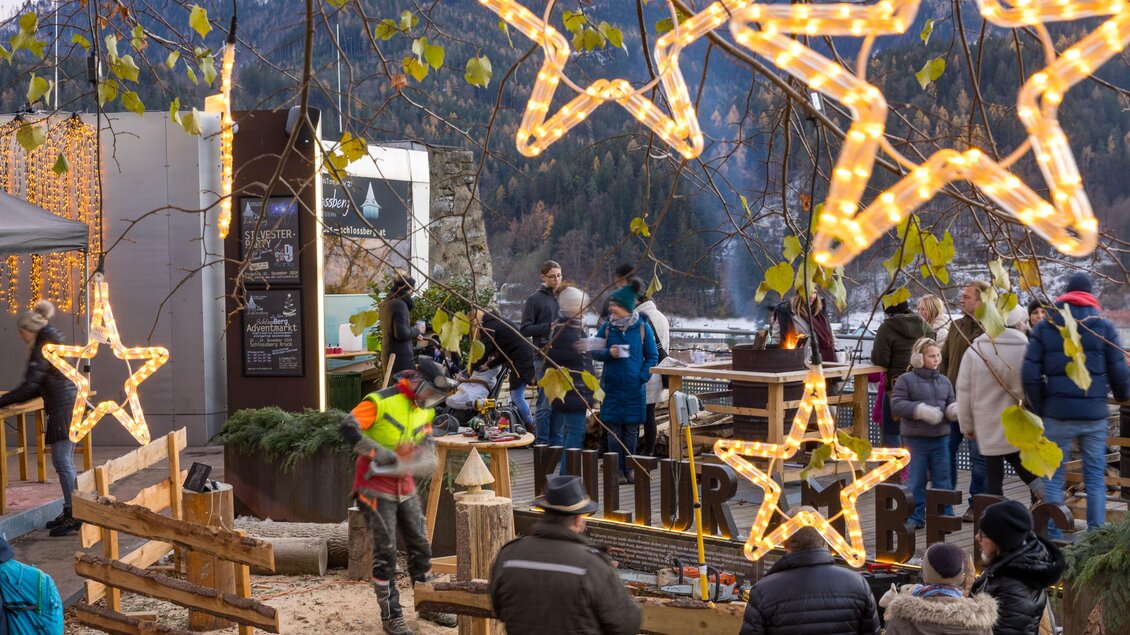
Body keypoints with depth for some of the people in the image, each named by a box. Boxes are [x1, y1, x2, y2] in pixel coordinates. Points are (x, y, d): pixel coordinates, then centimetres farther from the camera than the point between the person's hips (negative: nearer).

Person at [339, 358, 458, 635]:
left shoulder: (425, 410, 7)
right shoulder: (381, 401, -17)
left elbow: (426, 446, 14)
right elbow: (348, 428, -23)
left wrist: (424, 461, -10)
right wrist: (380, 453, -26)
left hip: (405, 486, 7)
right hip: (376, 486, -7)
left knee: (420, 545, 12)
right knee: (385, 551, -4)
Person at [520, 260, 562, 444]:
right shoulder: (534, 300, -1)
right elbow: (525, 329, -7)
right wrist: (549, 327, -16)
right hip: (544, 358, -6)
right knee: (546, 405, -6)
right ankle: (542, 443, 1)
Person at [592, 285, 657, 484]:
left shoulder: (642, 328, -1)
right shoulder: (607, 328, 2)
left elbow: (652, 356, 3)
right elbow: (594, 352, 5)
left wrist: (643, 377, -9)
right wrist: (608, 353, -15)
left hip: (634, 388, 0)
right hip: (612, 387, 0)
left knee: (631, 430, 6)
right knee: (614, 429, 1)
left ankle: (628, 469, 16)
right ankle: (616, 470, 7)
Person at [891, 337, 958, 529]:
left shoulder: (944, 381, 12)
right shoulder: (906, 380, -4)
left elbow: (950, 404, 17)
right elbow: (896, 405, -10)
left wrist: (955, 409, -7)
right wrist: (920, 410, -20)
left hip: (940, 437, 4)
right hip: (915, 438, -4)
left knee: (943, 479, 6)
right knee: (916, 480, 3)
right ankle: (916, 517, 11)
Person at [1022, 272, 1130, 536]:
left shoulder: (1044, 328, 2)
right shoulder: (1104, 327, 1)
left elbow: (1030, 375, -3)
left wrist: (1039, 408, 9)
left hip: (1057, 415, 0)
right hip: (1094, 415, 0)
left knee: (1053, 478, 8)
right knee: (1095, 479, 7)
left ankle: (1053, 538, 7)